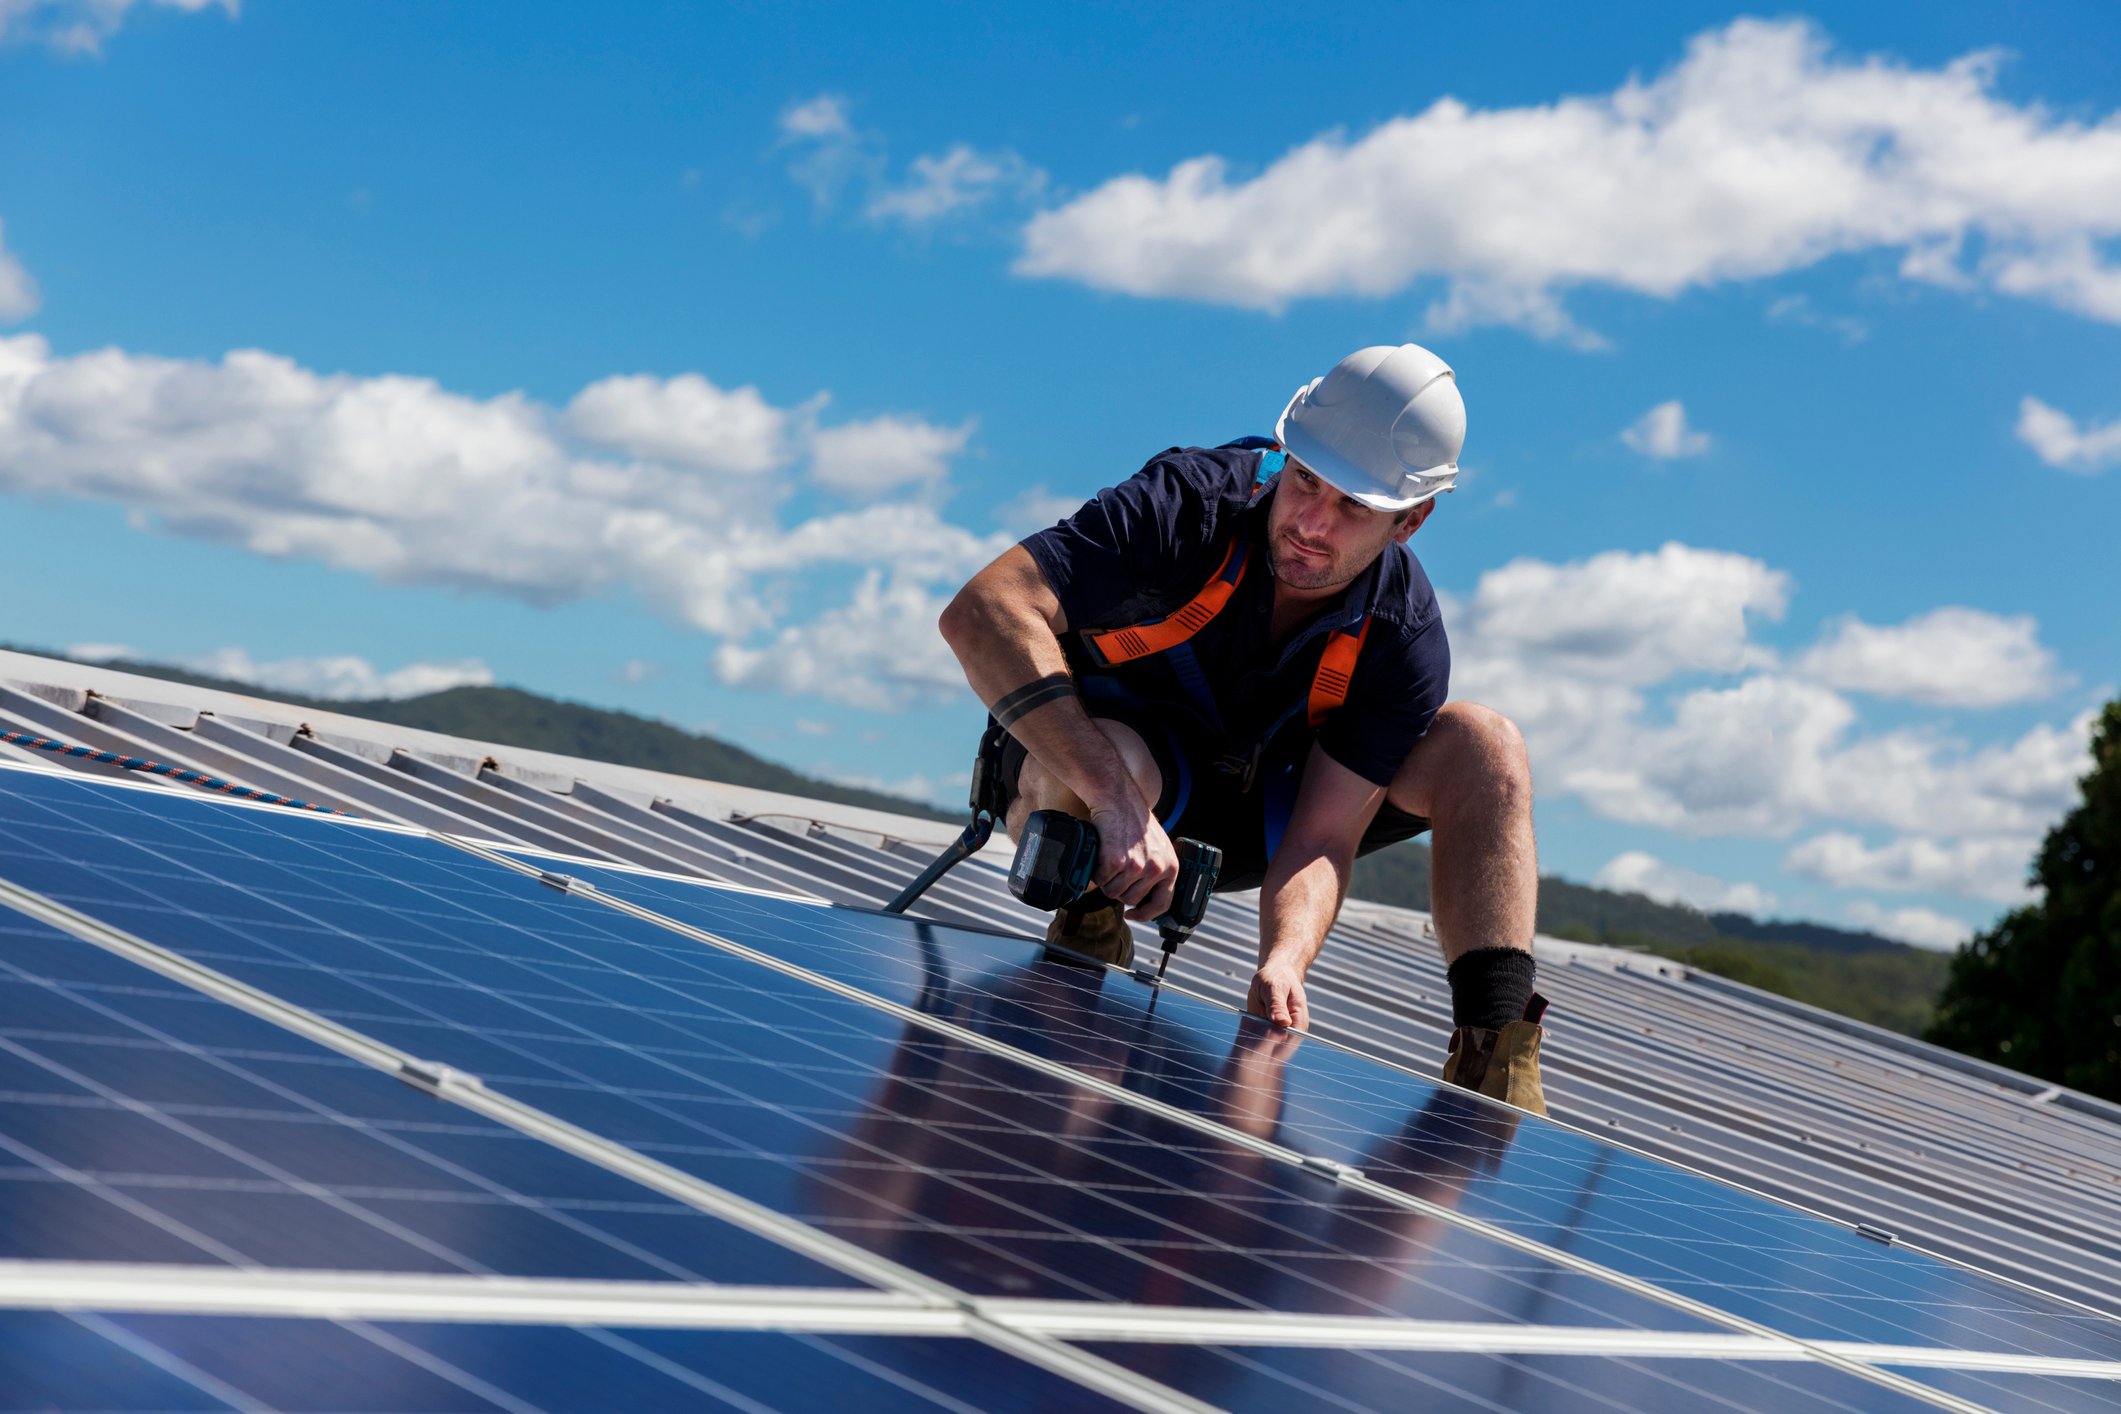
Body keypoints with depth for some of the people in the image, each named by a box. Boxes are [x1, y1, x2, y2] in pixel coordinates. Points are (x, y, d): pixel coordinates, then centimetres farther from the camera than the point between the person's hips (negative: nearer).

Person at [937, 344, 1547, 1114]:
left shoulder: (1404, 640, -19)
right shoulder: (1189, 505, -29)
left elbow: (1322, 839, -22)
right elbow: (980, 612, -40)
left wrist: (1283, 962, -45)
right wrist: (1116, 802, -48)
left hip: (1245, 815, 4)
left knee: (1484, 745, -15)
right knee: (1118, 764, -42)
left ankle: (1493, 1062, -21)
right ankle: (1087, 937, -10)